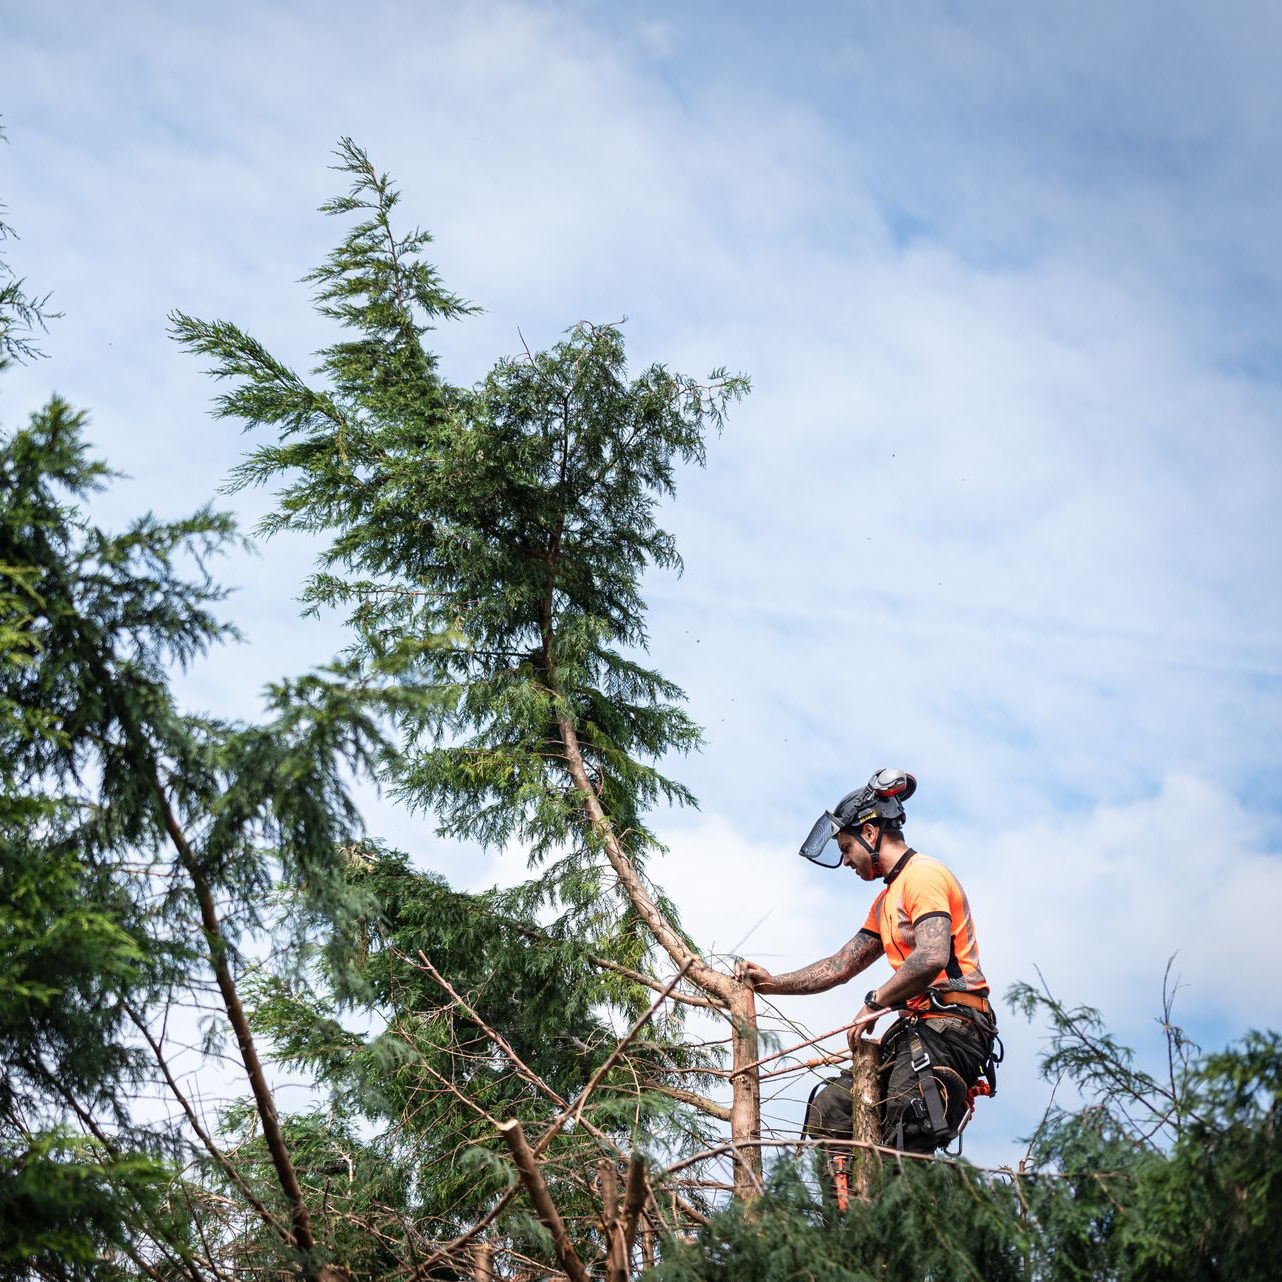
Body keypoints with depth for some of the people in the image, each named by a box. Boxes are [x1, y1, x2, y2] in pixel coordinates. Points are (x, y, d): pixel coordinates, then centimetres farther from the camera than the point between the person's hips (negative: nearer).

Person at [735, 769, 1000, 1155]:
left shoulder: (923, 874, -7)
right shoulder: (885, 903, 26)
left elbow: (931, 959, -22)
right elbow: (840, 966, 28)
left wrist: (874, 1004, -10)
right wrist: (773, 983, 20)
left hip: (950, 1025, -10)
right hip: (914, 1029, 10)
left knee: (905, 1148, -23)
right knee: (827, 1111, 5)